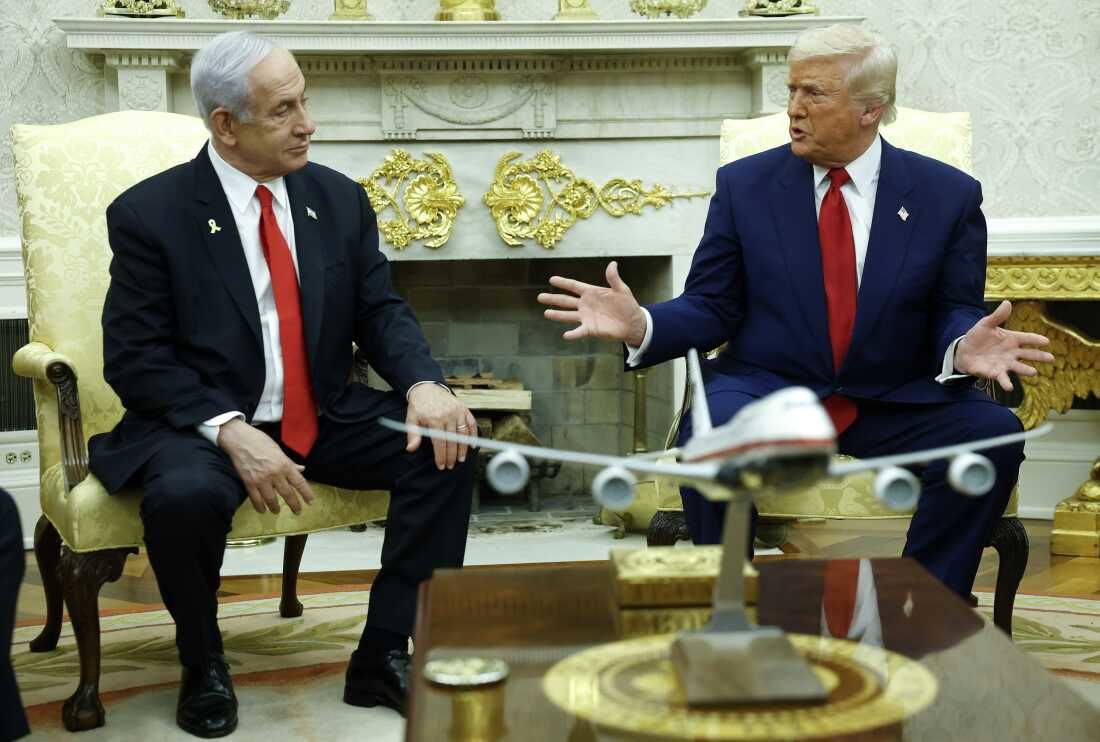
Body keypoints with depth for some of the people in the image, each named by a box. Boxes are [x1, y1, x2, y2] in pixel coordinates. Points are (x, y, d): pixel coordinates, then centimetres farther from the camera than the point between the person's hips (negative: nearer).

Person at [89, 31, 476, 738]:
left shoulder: (340, 198, 5)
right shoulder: (149, 213, -8)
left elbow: (382, 310, 5)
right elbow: (135, 359, -11)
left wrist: (424, 384, -17)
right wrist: (230, 431, -26)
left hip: (328, 419, 4)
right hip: (204, 424, -4)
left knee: (446, 449, -18)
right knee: (184, 495, -36)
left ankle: (385, 655, -6)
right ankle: (203, 665, -4)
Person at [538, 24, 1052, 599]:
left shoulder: (948, 195, 3)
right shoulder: (744, 185, 3)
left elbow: (955, 313, 3)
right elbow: (711, 307, 3)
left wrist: (963, 347, -22)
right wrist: (641, 325, -18)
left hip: (895, 402, 1)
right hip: (764, 390, -1)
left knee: (993, 435, -26)